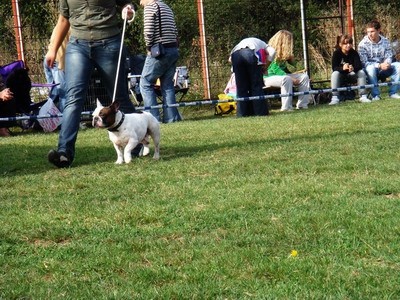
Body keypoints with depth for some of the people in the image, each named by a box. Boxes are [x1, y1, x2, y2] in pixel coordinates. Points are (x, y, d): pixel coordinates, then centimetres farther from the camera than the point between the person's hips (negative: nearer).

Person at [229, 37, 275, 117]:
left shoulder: (242, 42, 43)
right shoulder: (262, 44, 35)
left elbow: (230, 58, 26)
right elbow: (272, 51, 9)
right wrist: (266, 67, 17)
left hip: (236, 55, 3)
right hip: (250, 54, -3)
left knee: (241, 86, 11)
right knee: (256, 85, 8)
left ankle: (243, 112, 9)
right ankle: (260, 111, 7)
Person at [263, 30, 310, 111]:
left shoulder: (284, 52, 9)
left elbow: (292, 63, 19)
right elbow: (275, 69, -22)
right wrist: (290, 77, -28)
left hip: (282, 75, 9)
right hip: (270, 77, -9)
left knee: (304, 76, -6)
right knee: (286, 79, -39)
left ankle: (302, 105, -10)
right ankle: (286, 107, -38)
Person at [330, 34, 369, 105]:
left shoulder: (354, 53, -10)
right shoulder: (336, 53, -14)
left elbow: (359, 66, -19)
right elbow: (334, 68, -24)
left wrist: (353, 68, -44)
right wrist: (342, 68, -46)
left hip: (352, 75, 1)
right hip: (341, 76, -1)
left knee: (361, 72, -25)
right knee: (335, 73, -32)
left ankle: (363, 96, -25)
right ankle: (335, 98, -37)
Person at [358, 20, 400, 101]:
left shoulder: (385, 41, 0)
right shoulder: (363, 44, -12)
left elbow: (389, 57, 0)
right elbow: (364, 63, -17)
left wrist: (387, 63, -26)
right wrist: (379, 65, -29)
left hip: (383, 70, 4)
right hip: (371, 72, -4)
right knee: (370, 68, -37)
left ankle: (393, 92, -15)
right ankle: (375, 95, -30)